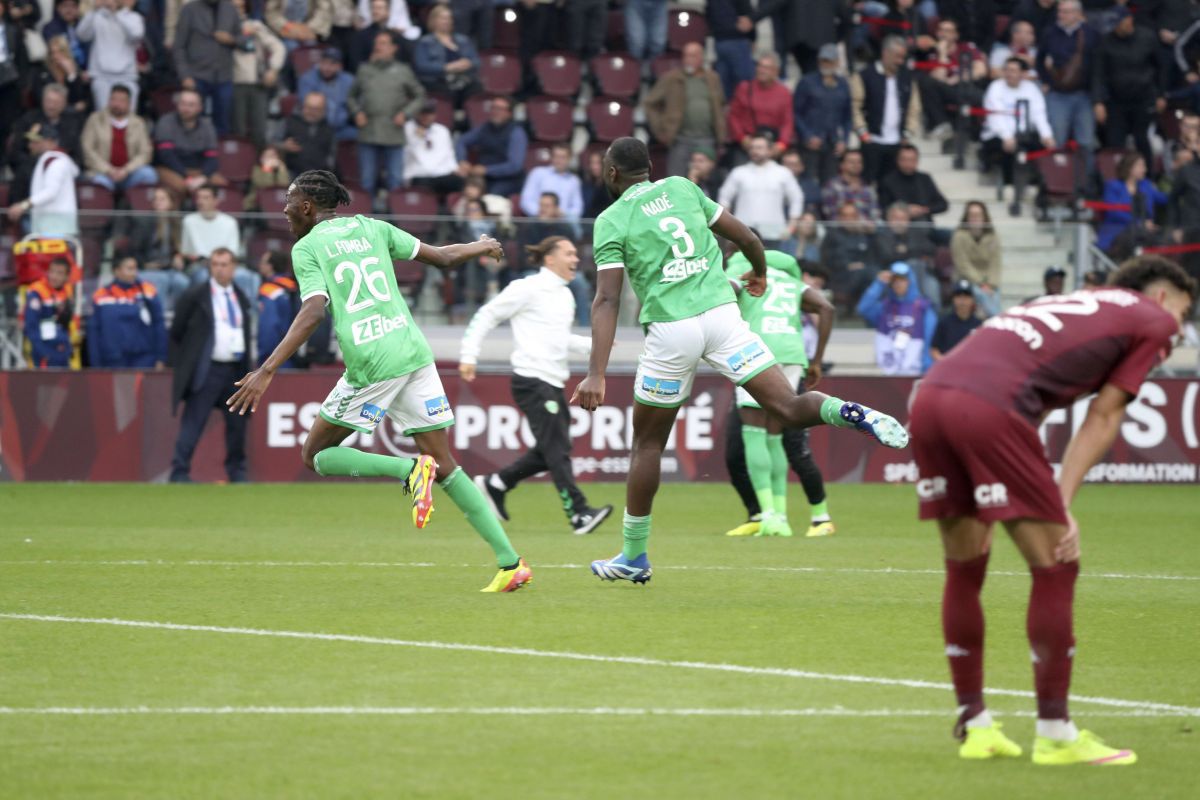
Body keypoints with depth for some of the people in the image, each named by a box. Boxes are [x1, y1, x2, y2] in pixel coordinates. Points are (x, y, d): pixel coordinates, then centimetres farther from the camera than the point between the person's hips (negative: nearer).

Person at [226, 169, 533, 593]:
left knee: (315, 455, 11)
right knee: (445, 466, 11)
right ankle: (510, 562, 2)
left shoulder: (307, 248, 0)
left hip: (371, 364, -6)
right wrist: (479, 247, 38)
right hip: (415, 352, 6)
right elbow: (442, 258, 17)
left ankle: (411, 470, -12)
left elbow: (313, 312, -15)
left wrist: (267, 371, -19)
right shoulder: (370, 227, 15)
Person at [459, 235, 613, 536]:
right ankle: (579, 513, -18)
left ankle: (495, 484, 23)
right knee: (557, 448, -13)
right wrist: (469, 356, -9)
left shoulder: (565, 295, 18)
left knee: (549, 451, 8)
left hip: (553, 382, 9)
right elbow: (486, 316, -3)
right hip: (532, 379, -9)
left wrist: (592, 344, 13)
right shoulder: (529, 289, -7)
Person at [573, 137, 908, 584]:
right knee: (789, 408, -1)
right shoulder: (680, 187, 13)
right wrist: (759, 273, 38)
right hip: (722, 313, 2)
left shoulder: (610, 222, 2)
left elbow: (607, 301, -9)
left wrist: (596, 375, -15)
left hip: (671, 329, -2)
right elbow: (745, 236, 16)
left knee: (647, 443, 12)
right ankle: (854, 415, -33)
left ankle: (633, 556, 19)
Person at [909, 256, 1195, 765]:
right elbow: (1102, 418, 9)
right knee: (1055, 566, 1)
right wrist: (1062, 505, 5)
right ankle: (1055, 733, 4)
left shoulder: (1070, 304, 35)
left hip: (929, 395, 8)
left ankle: (974, 726, 23)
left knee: (965, 569, 18)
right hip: (988, 407, -8)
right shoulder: (1154, 319, 16)